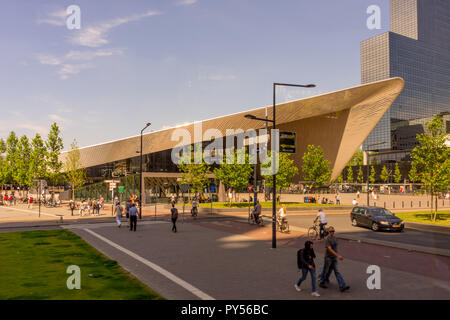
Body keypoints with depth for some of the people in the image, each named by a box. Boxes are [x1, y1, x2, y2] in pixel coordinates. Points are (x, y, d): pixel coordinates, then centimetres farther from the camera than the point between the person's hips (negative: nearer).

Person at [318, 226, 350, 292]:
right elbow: (330, 249, -29)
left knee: (336, 272, 6)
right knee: (325, 271, 9)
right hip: (328, 257, -6)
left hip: (334, 258, 6)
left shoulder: (335, 238, 4)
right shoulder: (327, 239, -20)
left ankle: (342, 287, 8)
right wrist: (338, 255, -36)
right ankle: (321, 283, 27)